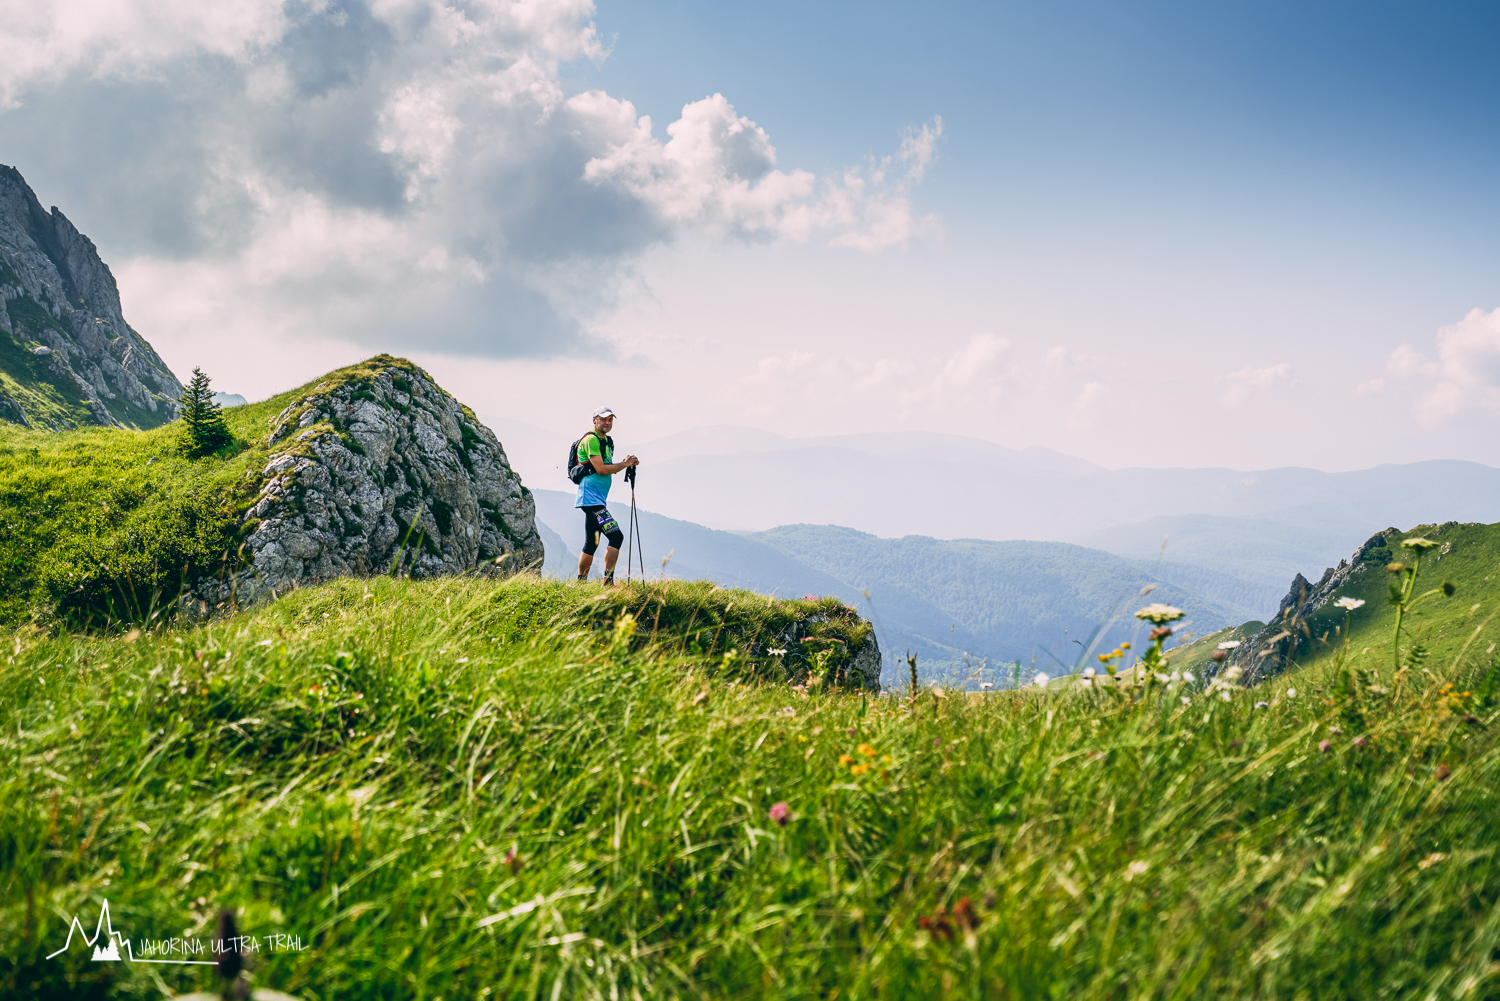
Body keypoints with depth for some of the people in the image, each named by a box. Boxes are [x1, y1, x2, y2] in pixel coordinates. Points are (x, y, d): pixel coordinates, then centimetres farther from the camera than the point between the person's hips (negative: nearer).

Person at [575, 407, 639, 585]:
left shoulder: (607, 441, 18)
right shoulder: (591, 439, -11)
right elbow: (601, 469, -18)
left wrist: (625, 463, 4)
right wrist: (625, 464, -10)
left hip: (597, 500, 10)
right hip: (591, 497, -10)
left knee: (591, 543, 14)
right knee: (616, 536, -18)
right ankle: (608, 582, -18)